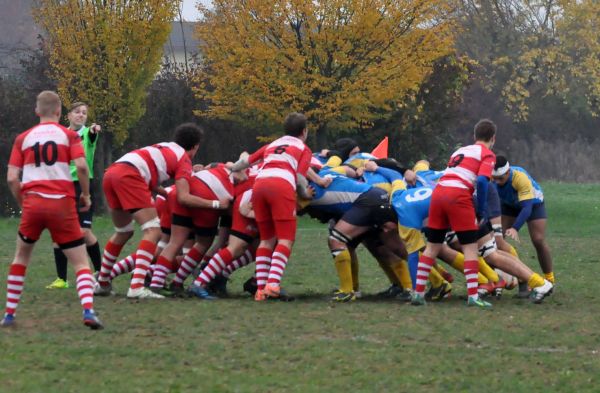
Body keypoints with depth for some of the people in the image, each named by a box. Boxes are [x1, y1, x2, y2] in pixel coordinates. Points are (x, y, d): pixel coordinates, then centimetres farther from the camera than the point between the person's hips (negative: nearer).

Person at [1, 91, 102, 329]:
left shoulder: (23, 138, 11)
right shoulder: (68, 135, 6)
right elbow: (81, 166, -9)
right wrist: (86, 195, 5)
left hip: (32, 204, 2)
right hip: (62, 204, -2)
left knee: (21, 256, 23)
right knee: (80, 262, 2)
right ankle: (88, 311, -21)